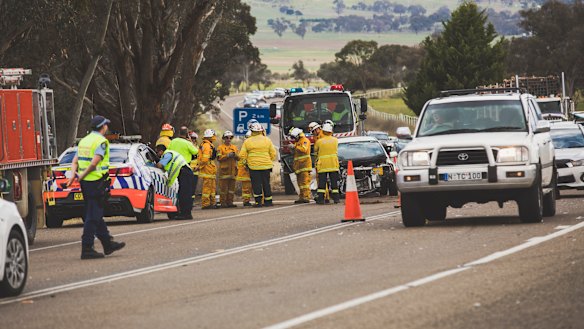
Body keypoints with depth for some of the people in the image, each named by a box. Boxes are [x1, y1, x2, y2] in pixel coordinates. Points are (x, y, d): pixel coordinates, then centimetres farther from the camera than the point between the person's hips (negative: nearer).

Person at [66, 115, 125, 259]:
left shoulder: (84, 141, 16)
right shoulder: (101, 141, -11)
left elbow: (75, 161, 10)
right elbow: (94, 163, -21)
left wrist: (74, 174, -4)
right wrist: (82, 176, -13)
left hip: (86, 183, 9)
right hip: (97, 182, -9)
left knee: (96, 215, 15)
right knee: (93, 216, -7)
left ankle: (108, 243, 25)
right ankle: (87, 248, -8)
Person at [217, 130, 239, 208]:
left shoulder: (234, 147, 17)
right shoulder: (220, 147, 2)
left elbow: (238, 158, 9)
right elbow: (219, 158, -9)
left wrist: (235, 155, -12)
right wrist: (227, 156, -19)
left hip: (232, 170, 5)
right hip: (224, 170, -5)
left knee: (232, 187, 5)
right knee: (223, 187, -7)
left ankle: (230, 202, 10)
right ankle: (223, 202, -5)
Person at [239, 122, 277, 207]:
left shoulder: (247, 141, 0)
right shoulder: (267, 140, 4)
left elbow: (242, 155, -1)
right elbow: (273, 154, 6)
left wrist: (246, 161, 15)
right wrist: (270, 161, 20)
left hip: (253, 166, -1)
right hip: (266, 165, 1)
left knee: (256, 184, 2)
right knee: (266, 183, 8)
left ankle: (258, 201, -6)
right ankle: (268, 201, 10)